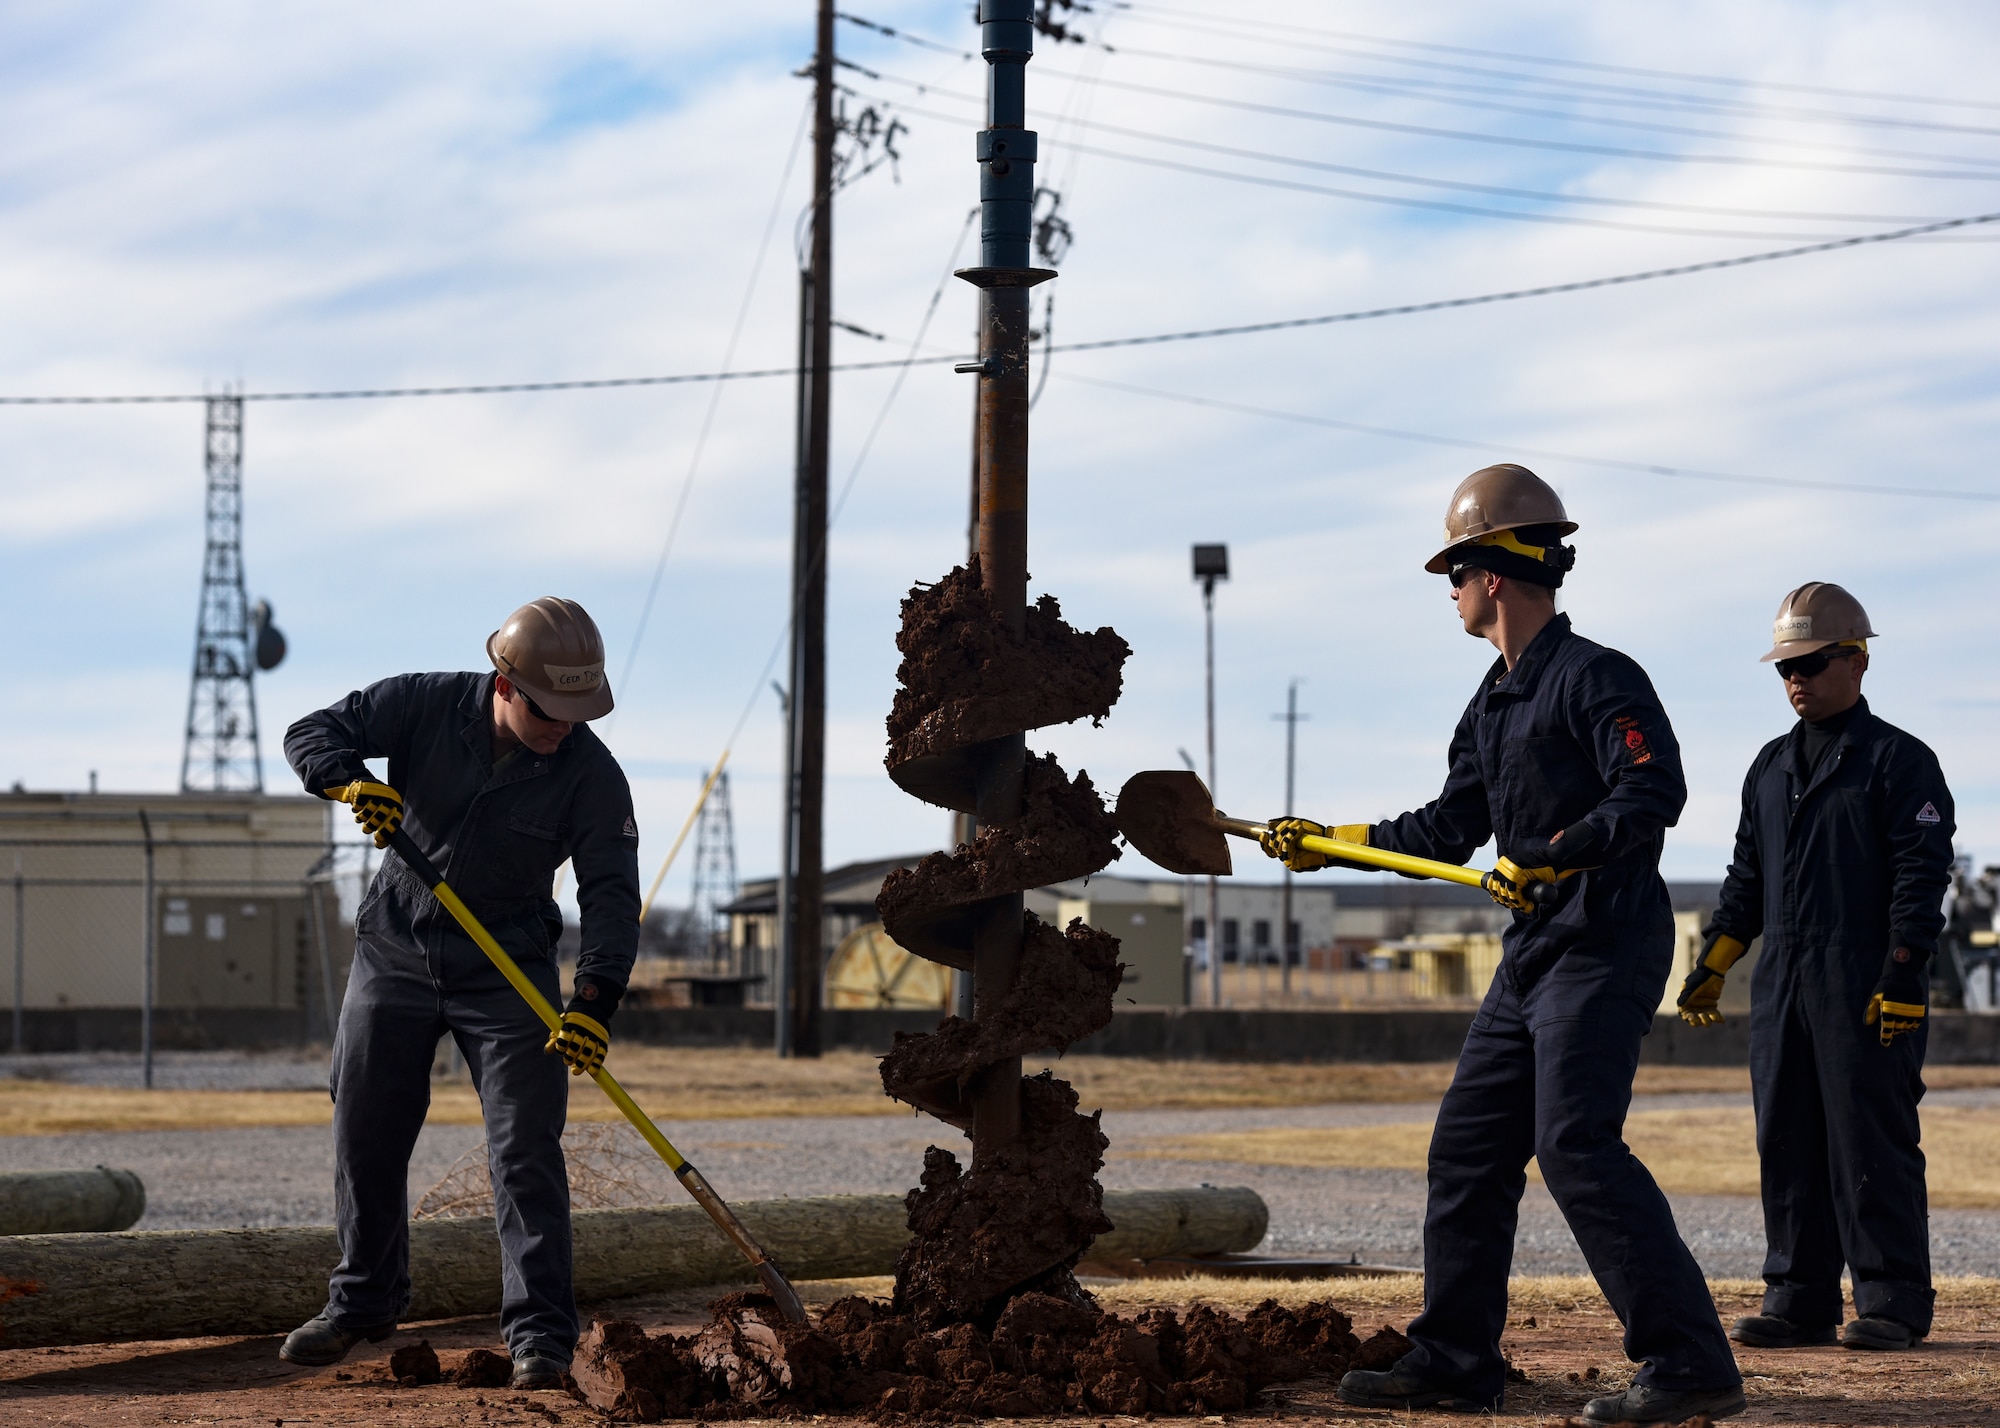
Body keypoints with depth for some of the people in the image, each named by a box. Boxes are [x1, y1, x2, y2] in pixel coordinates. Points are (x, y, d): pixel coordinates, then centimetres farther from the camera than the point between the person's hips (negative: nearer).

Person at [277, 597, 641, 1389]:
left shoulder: (591, 774, -17)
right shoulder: (426, 706, -15)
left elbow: (612, 895, -20)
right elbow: (312, 733, -11)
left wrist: (595, 999, -35)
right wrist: (353, 780, -35)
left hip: (508, 974, -2)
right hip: (395, 955, 2)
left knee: (527, 1148, -11)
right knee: (365, 1134, 10)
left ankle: (541, 1331, -7)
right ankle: (365, 1299, 29)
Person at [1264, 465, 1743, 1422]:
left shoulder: (1596, 678, -10)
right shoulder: (1492, 704, 19)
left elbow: (1654, 793, -22)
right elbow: (1448, 827, 26)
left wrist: (1550, 856, -27)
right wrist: (1327, 842, 29)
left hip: (1606, 948, -10)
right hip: (1534, 952, 10)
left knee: (1575, 1145, -19)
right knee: (1469, 1145, 10)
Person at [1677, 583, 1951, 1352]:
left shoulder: (1899, 760, -2)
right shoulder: (1771, 766, 18)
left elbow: (1922, 871, -8)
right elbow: (1747, 875, 22)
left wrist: (1902, 972, -16)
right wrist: (1711, 963, 14)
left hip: (1865, 985, -7)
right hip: (1781, 981, 7)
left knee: (1870, 1139, -7)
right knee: (1787, 1143, 6)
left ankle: (1892, 1303, -2)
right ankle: (1800, 1300, 11)